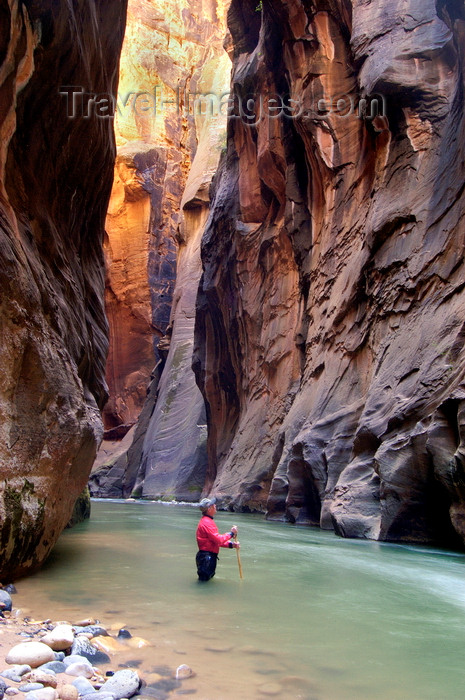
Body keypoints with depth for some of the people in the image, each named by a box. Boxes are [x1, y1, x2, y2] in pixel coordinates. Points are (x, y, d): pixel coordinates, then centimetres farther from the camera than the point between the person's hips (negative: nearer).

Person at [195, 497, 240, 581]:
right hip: (206, 557, -10)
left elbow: (217, 540, 17)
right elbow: (218, 540, -24)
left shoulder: (207, 521, 14)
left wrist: (231, 544, 5)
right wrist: (231, 533, -13)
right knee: (204, 580, -6)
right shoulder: (206, 522, -20)